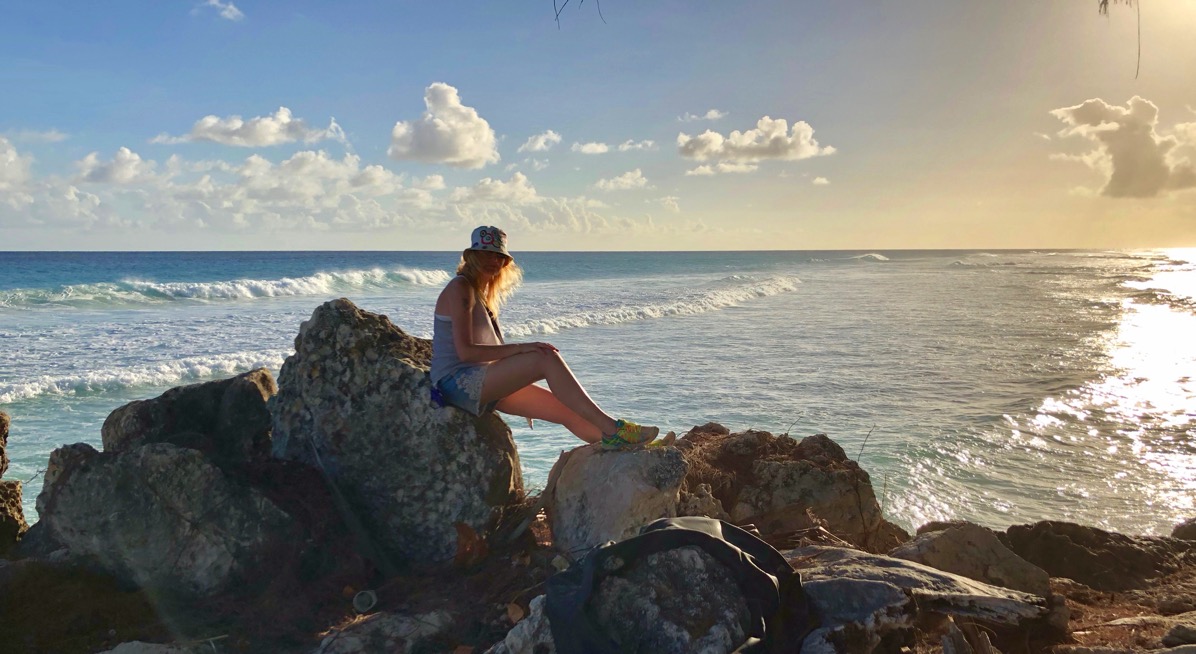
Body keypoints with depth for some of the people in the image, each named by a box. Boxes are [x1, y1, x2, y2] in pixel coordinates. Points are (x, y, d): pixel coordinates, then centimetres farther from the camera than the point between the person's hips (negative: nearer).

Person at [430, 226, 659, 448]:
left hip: (481, 385, 9)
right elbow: (465, 351, -20)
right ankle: (611, 428, -26)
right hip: (456, 382, -9)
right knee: (546, 359, -24)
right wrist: (520, 348, -23)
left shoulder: (482, 293, 18)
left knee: (566, 409, -2)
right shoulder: (460, 289, -10)